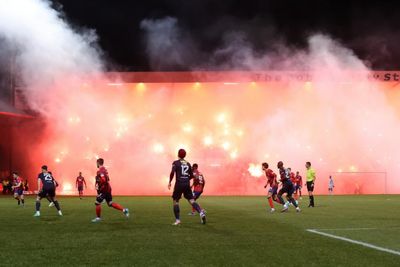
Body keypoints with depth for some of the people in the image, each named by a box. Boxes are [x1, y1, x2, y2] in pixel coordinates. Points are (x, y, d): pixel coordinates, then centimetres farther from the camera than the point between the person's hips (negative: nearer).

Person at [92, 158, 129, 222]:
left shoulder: (100, 171, -16)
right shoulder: (104, 170, 15)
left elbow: (103, 180, -28)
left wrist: (99, 189, -20)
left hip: (103, 190, -9)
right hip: (108, 189, 9)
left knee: (97, 203, 2)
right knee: (110, 203, 12)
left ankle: (98, 217, 10)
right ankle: (124, 210, 6)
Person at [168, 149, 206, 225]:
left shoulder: (175, 163, -1)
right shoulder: (188, 164, 13)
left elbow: (172, 173, -14)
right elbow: (191, 176, 15)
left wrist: (169, 182, -3)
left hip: (179, 184, -4)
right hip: (187, 184, 4)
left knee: (175, 201, 9)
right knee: (191, 200, 2)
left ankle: (177, 220, 4)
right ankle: (201, 212, -22)